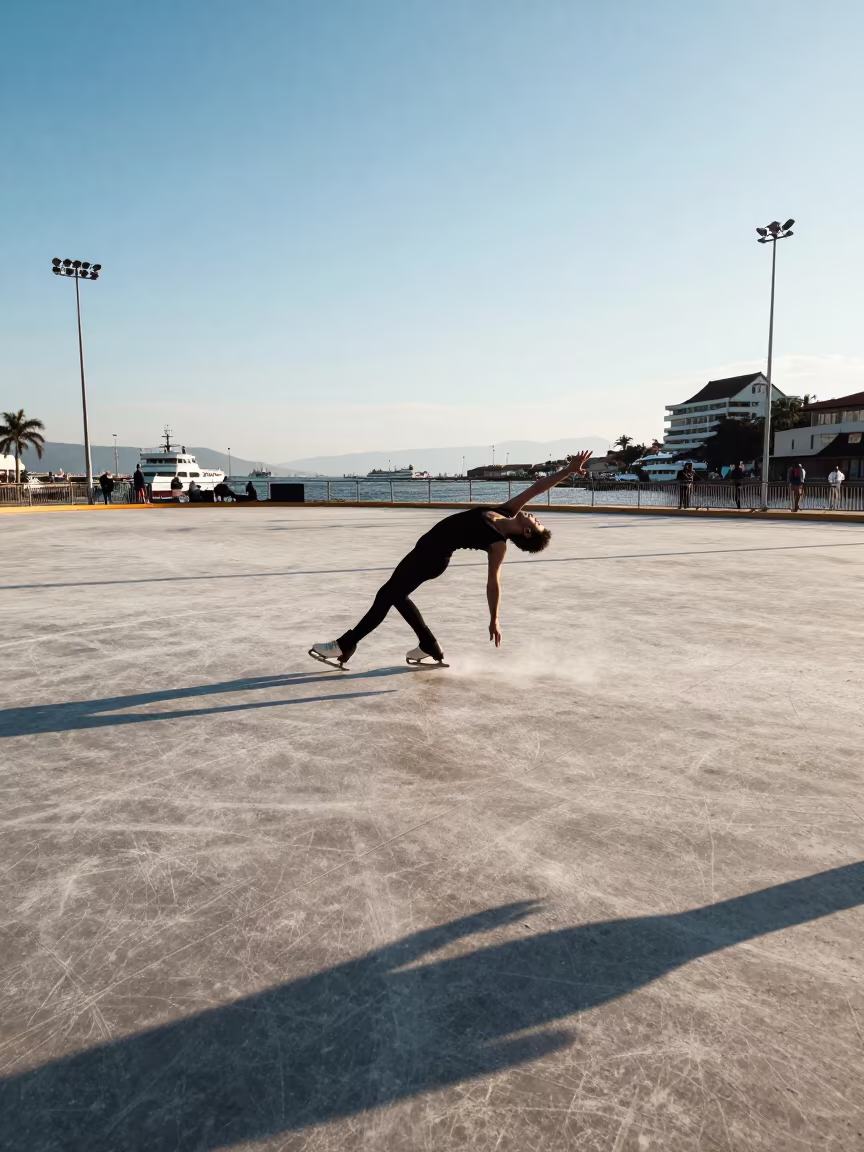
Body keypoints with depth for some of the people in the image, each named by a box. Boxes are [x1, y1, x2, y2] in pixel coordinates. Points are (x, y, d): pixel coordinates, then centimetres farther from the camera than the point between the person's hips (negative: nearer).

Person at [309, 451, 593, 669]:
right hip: (429, 545, 9)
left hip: (433, 557, -9)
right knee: (394, 594, 16)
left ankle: (345, 646, 6)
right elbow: (537, 486, 0)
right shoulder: (509, 512, -2)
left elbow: (493, 582, -18)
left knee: (388, 595, -5)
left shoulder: (499, 544, -19)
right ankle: (429, 648, 26)